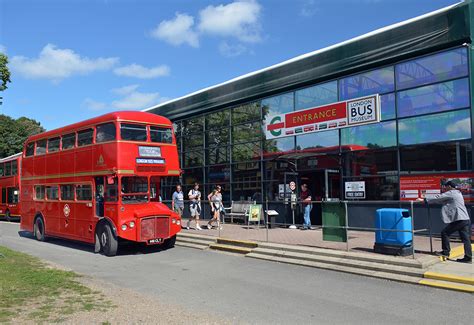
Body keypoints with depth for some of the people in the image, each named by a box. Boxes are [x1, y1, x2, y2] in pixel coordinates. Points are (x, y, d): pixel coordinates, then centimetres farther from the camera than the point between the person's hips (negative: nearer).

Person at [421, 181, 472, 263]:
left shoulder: (450, 193, -5)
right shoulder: (458, 193, 23)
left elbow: (437, 198, -5)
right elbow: (442, 200, 28)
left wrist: (425, 200, 4)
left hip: (459, 219, -9)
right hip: (466, 219, 9)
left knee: (444, 233, 1)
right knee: (466, 238, 7)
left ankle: (446, 252, 5)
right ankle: (468, 257, 7)